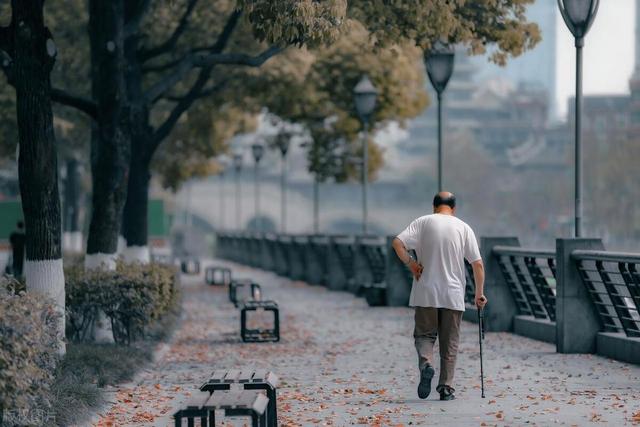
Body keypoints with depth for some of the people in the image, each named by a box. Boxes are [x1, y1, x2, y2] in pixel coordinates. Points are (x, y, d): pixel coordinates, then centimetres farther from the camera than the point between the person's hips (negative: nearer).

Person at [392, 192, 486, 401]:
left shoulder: (422, 222, 2)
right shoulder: (463, 228, 4)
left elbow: (397, 242, -11)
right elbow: (477, 263, 1)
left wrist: (410, 263, 0)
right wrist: (479, 293, 8)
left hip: (425, 293, 0)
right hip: (453, 295, 0)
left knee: (424, 334, 10)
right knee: (449, 343, 8)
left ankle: (426, 364, -19)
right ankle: (446, 388, 5)